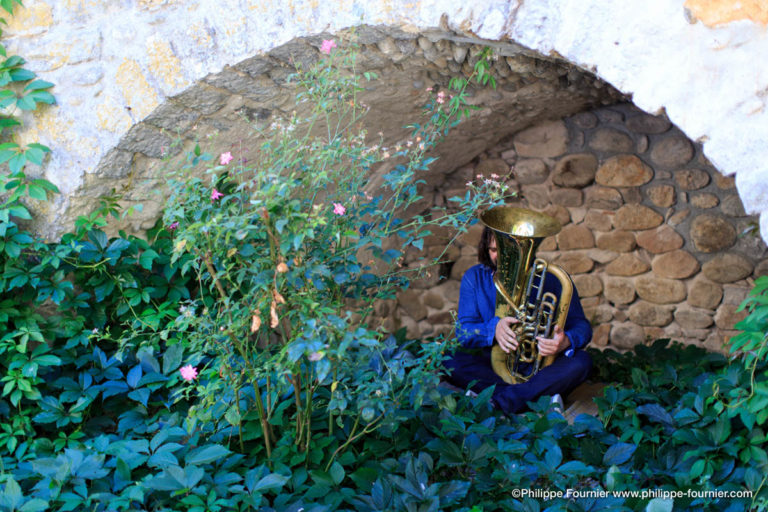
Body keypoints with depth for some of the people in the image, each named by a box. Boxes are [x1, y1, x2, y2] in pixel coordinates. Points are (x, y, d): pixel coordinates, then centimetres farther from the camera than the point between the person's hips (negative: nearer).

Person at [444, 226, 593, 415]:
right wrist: (493, 329, -30)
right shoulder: (475, 278, 2)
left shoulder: (552, 278, -2)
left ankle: (500, 401, -36)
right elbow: (464, 331, -6)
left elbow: (580, 325, -5)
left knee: (580, 361, -29)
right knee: (450, 360, -28)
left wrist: (566, 341, -31)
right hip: (492, 365, 1)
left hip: (540, 366, 0)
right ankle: (540, 397, -29)